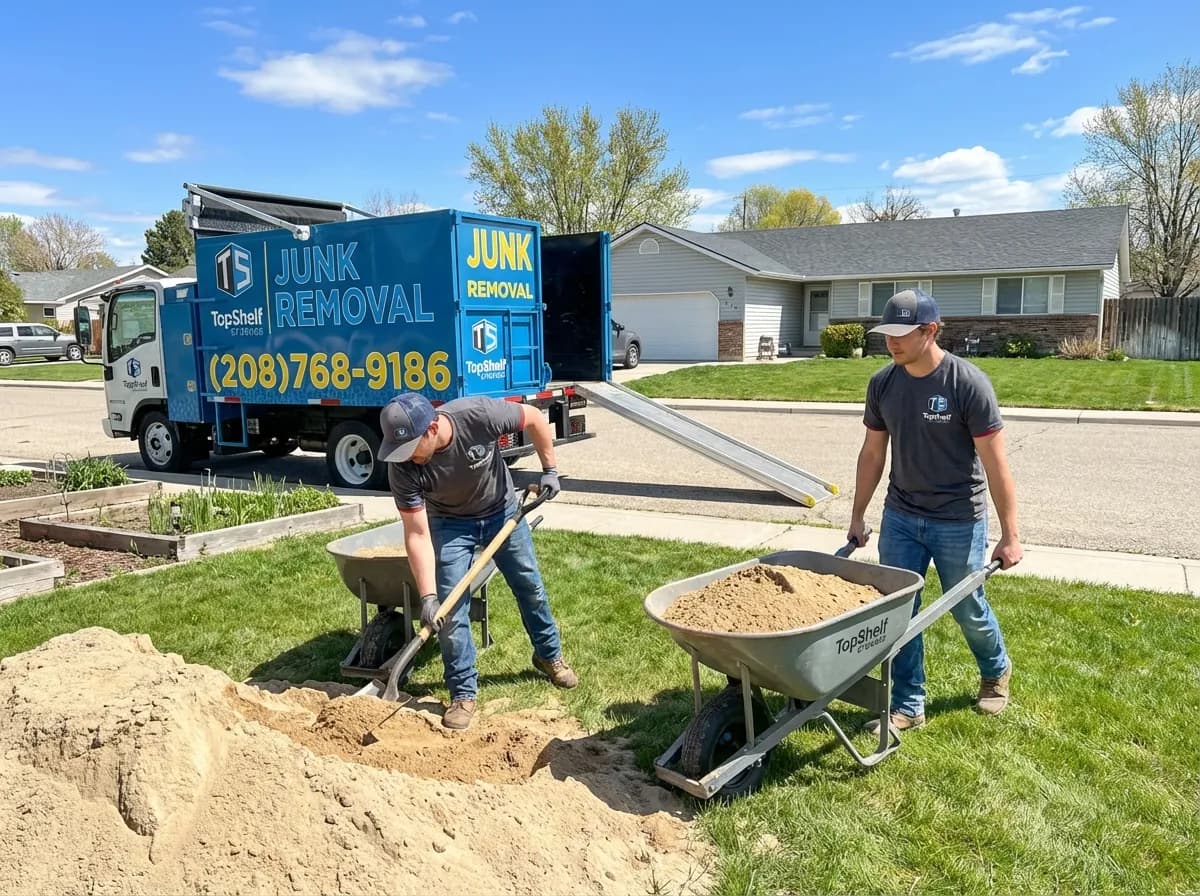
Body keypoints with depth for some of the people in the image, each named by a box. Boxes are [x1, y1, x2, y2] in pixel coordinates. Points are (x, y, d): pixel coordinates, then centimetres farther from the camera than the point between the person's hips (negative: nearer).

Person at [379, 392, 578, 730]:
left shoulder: (478, 414, -36)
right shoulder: (403, 466, -31)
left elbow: (534, 418, -17)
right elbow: (417, 535, -27)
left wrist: (549, 469, -11)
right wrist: (428, 596, -32)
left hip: (501, 510, 1)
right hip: (451, 523, 0)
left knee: (530, 587, 13)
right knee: (451, 609, -7)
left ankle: (550, 655, 38)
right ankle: (463, 693, 10)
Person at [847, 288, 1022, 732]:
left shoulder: (967, 383, -17)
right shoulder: (883, 384, -3)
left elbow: (995, 463, -15)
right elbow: (872, 453, 8)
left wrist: (1009, 535, -14)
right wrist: (857, 516, 10)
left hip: (958, 521, -4)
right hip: (900, 516, 4)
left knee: (967, 609, 13)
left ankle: (996, 671, 43)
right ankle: (908, 705, 18)